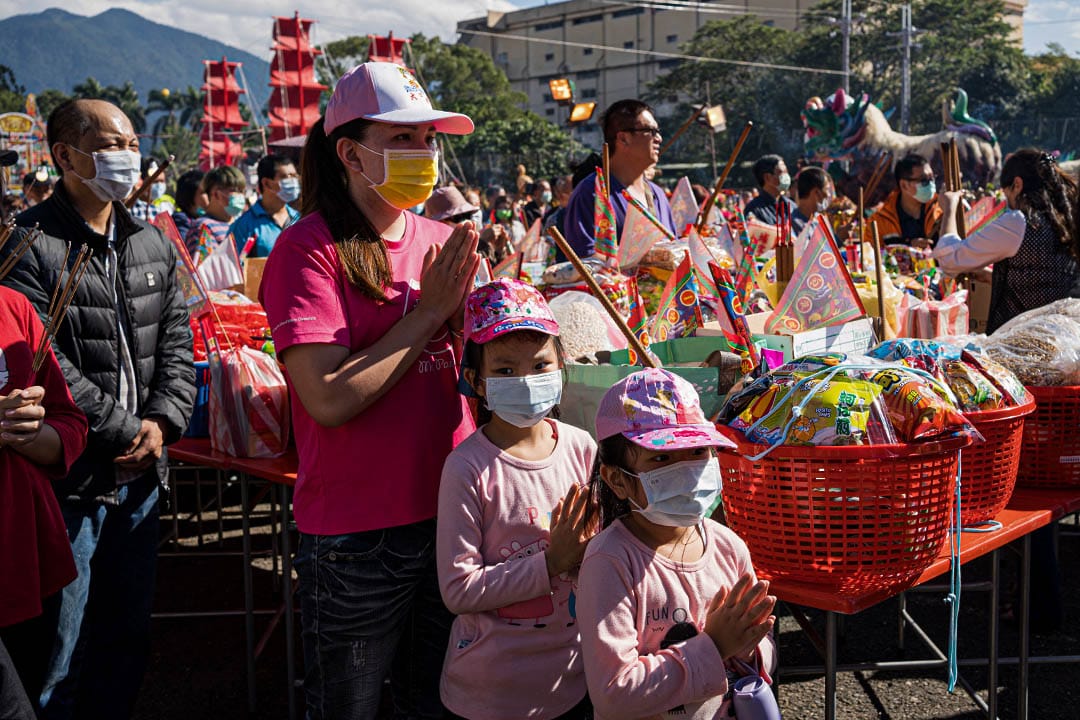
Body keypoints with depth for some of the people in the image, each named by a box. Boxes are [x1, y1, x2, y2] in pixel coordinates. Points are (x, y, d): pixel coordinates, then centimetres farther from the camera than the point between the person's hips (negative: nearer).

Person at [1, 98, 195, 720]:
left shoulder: (153, 244, 11)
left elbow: (177, 344, 10)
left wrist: (161, 424, -5)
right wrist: (125, 431, -14)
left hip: (140, 477, 7)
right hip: (67, 481, -6)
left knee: (131, 637, 18)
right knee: (59, 652, 3)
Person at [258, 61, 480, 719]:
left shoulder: (441, 242, 4)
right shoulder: (310, 247, -12)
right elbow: (330, 399, -22)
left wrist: (474, 303, -9)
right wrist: (429, 309, -16)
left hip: (450, 514, 5)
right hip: (356, 535, -5)